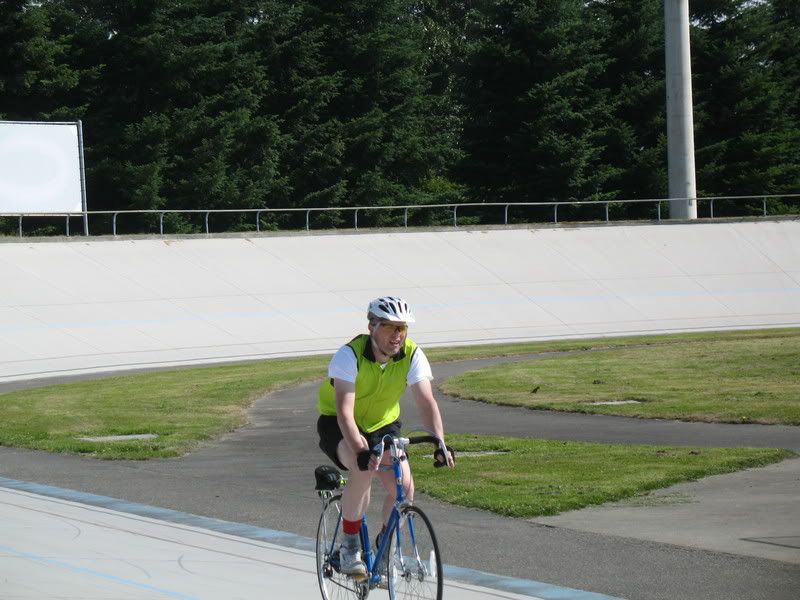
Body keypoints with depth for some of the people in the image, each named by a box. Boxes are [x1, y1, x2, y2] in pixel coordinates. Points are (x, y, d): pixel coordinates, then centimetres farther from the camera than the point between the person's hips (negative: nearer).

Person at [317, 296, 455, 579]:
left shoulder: (412, 355, -18)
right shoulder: (350, 355, -28)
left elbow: (426, 402, -26)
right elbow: (344, 412, -37)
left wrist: (439, 443, -43)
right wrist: (360, 450, -52)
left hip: (382, 425, 4)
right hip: (338, 427, -4)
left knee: (404, 486, -18)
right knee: (364, 469, -33)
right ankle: (349, 545, -17)